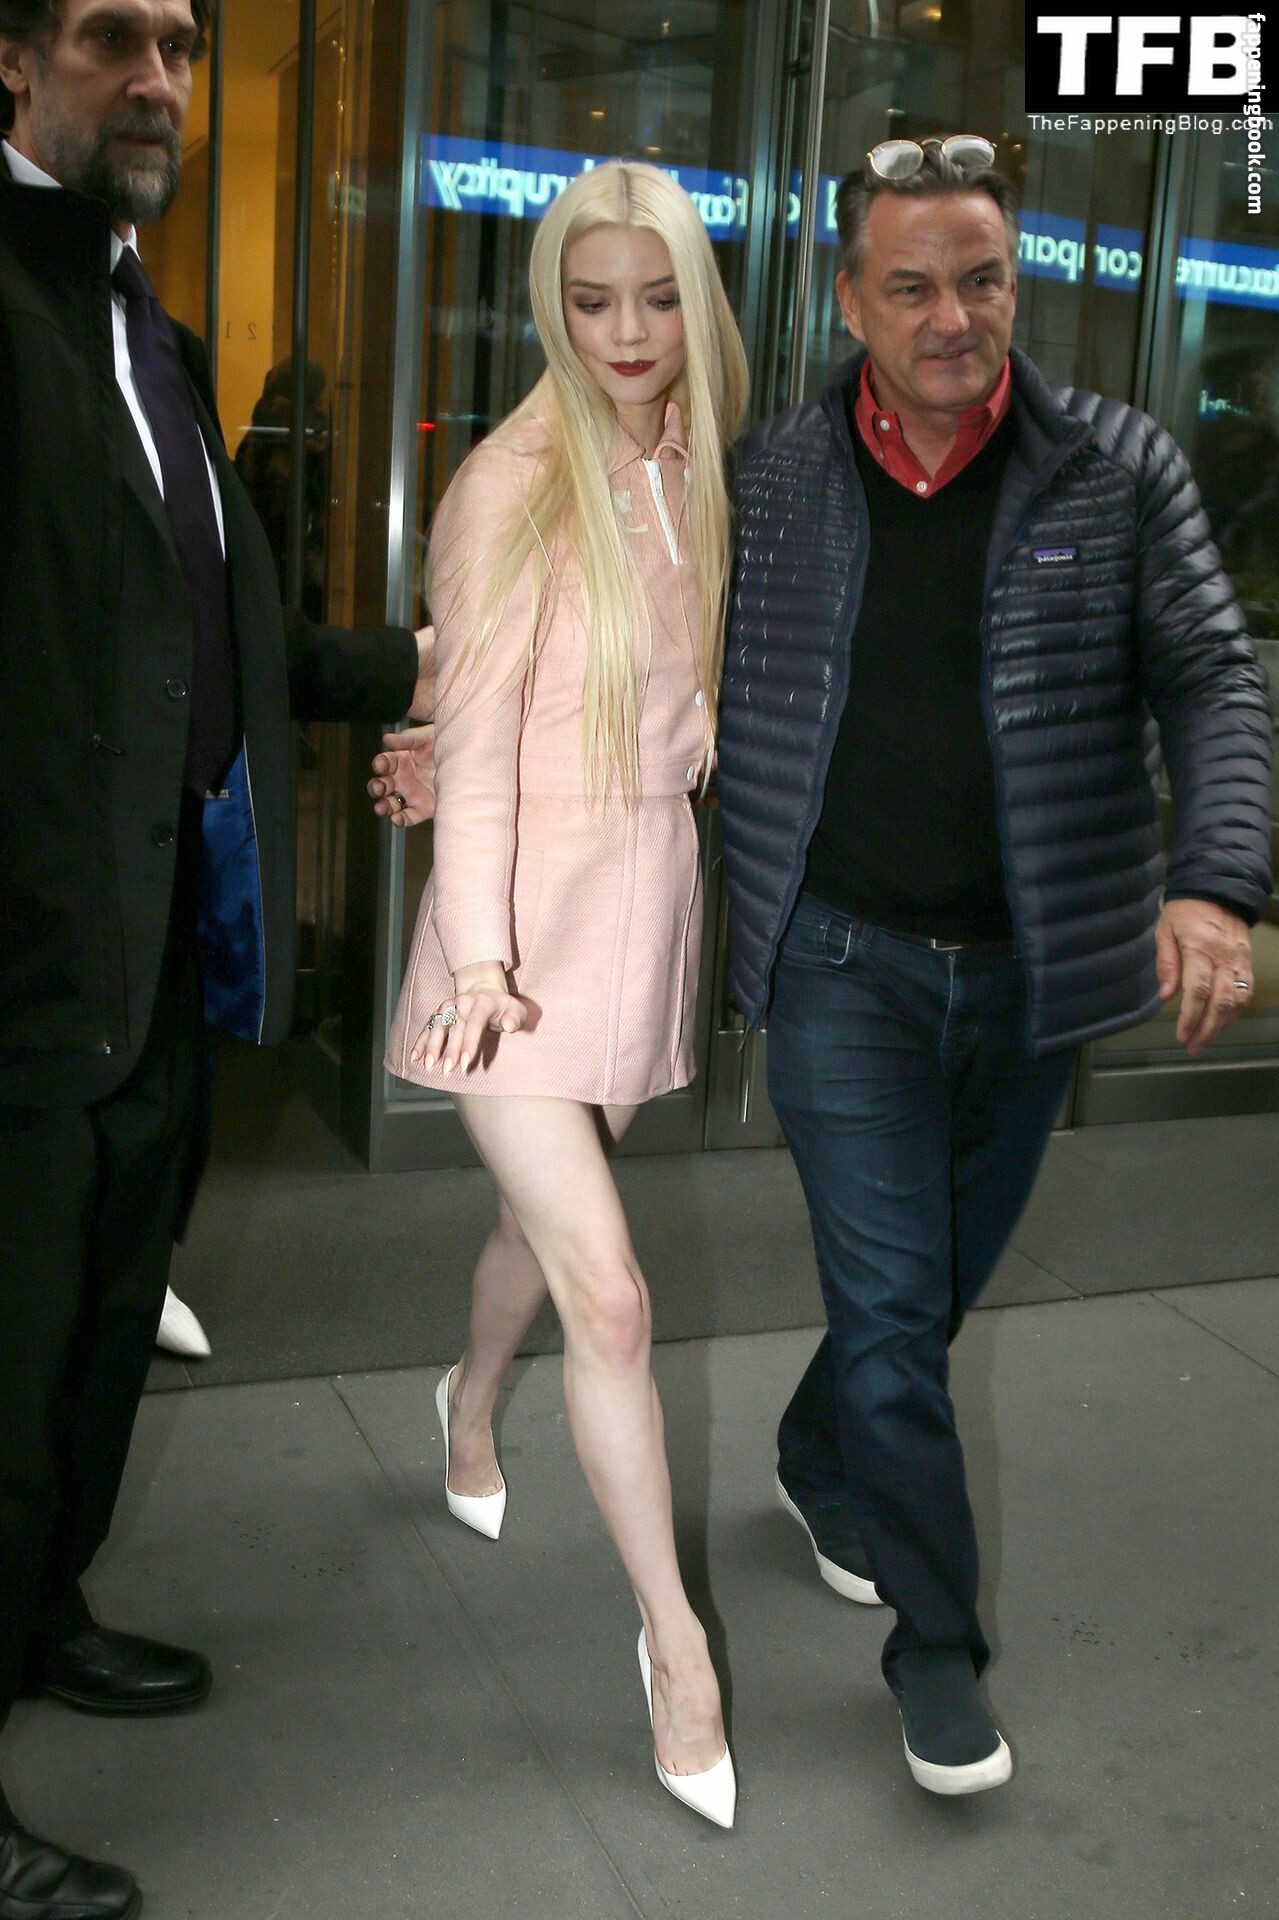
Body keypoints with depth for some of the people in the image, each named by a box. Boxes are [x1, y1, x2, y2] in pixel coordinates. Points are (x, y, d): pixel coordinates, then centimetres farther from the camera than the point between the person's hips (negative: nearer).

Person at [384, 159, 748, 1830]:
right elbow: (476, 744, -17)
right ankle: (675, 1633, 7)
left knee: (549, 1211, 22)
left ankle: (470, 1405, 53)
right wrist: (479, 955, -24)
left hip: (652, 901, 6)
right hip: (532, 923, -6)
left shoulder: (695, 475, 7)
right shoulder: (514, 486, -13)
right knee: (610, 1296, -9)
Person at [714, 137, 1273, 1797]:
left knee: (941, 1281, 18)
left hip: (1033, 972, 2)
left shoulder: (1121, 469, -2)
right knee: (893, 1304, -1)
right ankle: (939, 1639, 19)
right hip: (845, 962, -1)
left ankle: (822, 1464, 48)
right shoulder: (770, 479, 0)